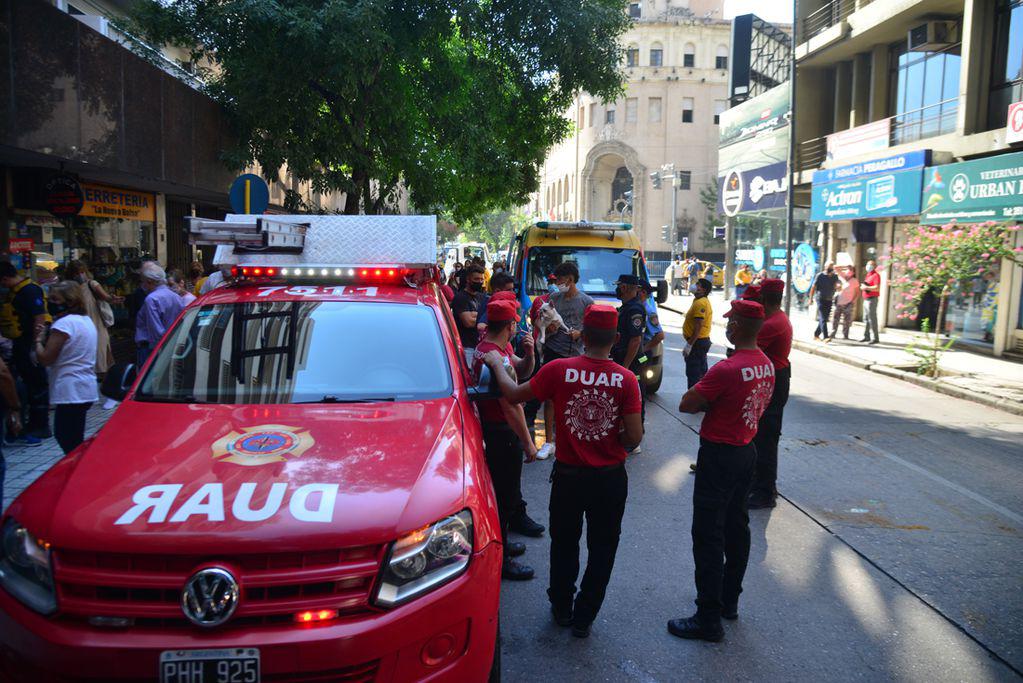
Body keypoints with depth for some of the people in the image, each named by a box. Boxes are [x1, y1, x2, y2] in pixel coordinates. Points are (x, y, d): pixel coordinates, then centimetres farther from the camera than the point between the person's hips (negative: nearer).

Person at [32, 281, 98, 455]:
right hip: (86, 389, 10)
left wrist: (39, 340, 4)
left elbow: (45, 358, -12)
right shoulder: (87, 320, 16)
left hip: (70, 392, -10)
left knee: (69, 442, -7)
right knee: (75, 441, 15)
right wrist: (47, 335, 13)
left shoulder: (64, 323, -13)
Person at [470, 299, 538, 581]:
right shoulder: (497, 357, -26)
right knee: (506, 496, 0)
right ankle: (500, 559, 11)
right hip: (502, 431, -10)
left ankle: (498, 542, 37)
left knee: (499, 489, 22)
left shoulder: (485, 347, 7)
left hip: (489, 424, 10)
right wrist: (527, 442, -19)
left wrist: (529, 352, -7)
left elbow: (523, 370, 14)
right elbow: (511, 406, -26)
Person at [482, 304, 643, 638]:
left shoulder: (558, 370, -16)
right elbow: (634, 438, -15)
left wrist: (496, 363, 11)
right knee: (602, 551, 18)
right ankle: (583, 617, 29)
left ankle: (562, 608, 39)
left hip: (568, 476, 1)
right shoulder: (626, 379, -15)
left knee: (564, 544, 23)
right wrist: (615, 442, 7)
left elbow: (514, 394, -4)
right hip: (610, 479, 0)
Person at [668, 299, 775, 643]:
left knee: (708, 537, -1)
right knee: (737, 527, 19)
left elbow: (685, 405, -20)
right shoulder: (767, 366, 2)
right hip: (747, 451, 9)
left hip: (719, 456, -9)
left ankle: (708, 619, 6)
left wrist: (704, 400, -2)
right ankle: (730, 600, 34)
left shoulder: (726, 370, -25)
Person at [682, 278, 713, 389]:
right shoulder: (704, 301, 15)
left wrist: (689, 345, -24)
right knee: (701, 372, 17)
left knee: (693, 373, -7)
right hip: (703, 341, 11)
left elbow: (698, 326, -24)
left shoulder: (700, 303, -19)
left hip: (697, 342, -11)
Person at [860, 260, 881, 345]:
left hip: (872, 299, -10)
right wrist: (862, 287, 9)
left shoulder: (876, 275, -10)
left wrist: (866, 287, -16)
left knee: (872, 319, -10)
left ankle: (876, 338, -8)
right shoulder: (867, 275, 18)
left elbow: (877, 288, -21)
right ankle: (866, 337, 18)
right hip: (866, 299, 10)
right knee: (866, 319, 12)